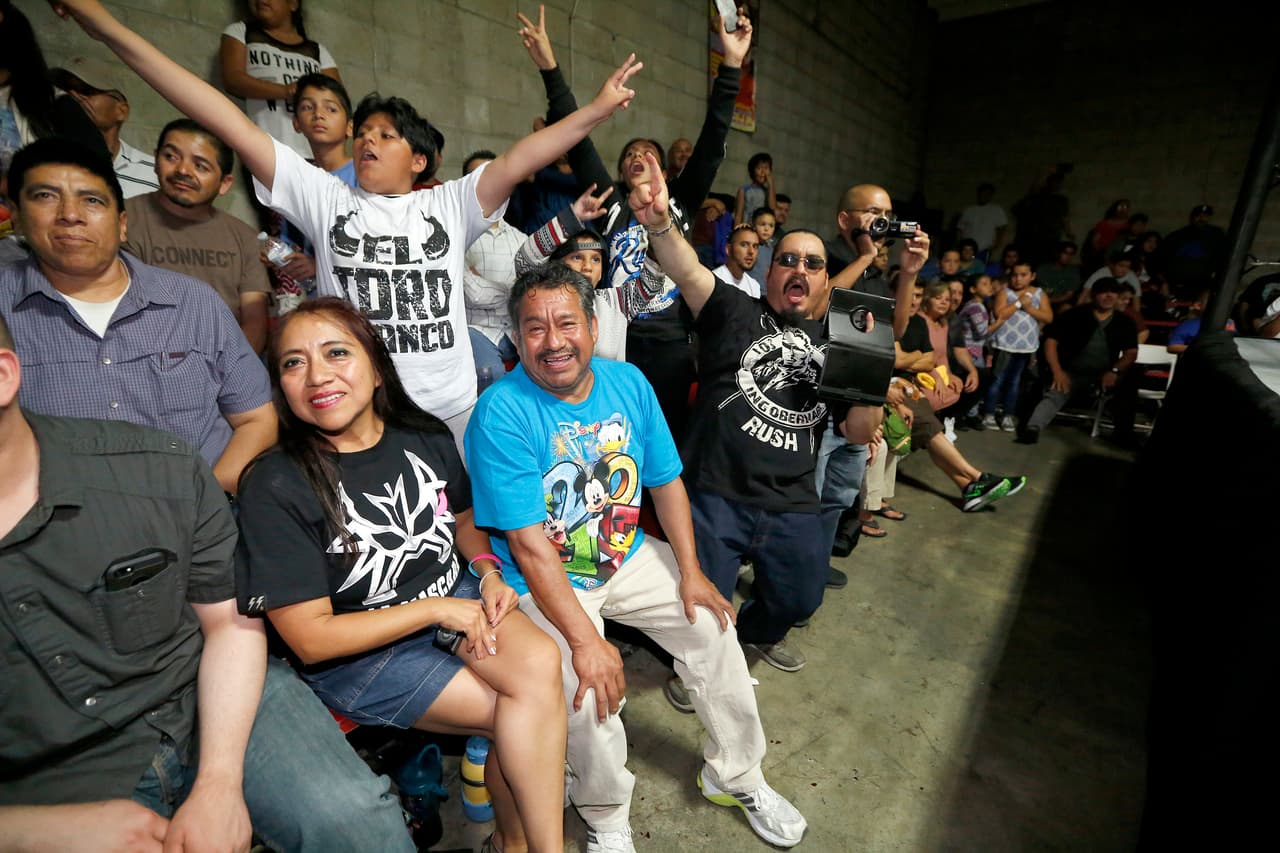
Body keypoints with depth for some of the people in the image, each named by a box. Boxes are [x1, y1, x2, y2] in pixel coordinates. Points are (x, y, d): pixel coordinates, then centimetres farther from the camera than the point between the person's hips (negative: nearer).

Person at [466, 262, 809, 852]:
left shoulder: (628, 384, -5)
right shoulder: (501, 415, -22)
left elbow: (666, 481, 1)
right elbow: (529, 545, -24)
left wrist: (690, 572, -6)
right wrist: (584, 640, -26)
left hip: (628, 558, 5)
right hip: (542, 581, -5)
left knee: (712, 624, -2)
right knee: (589, 692, -22)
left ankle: (735, 776, 25)